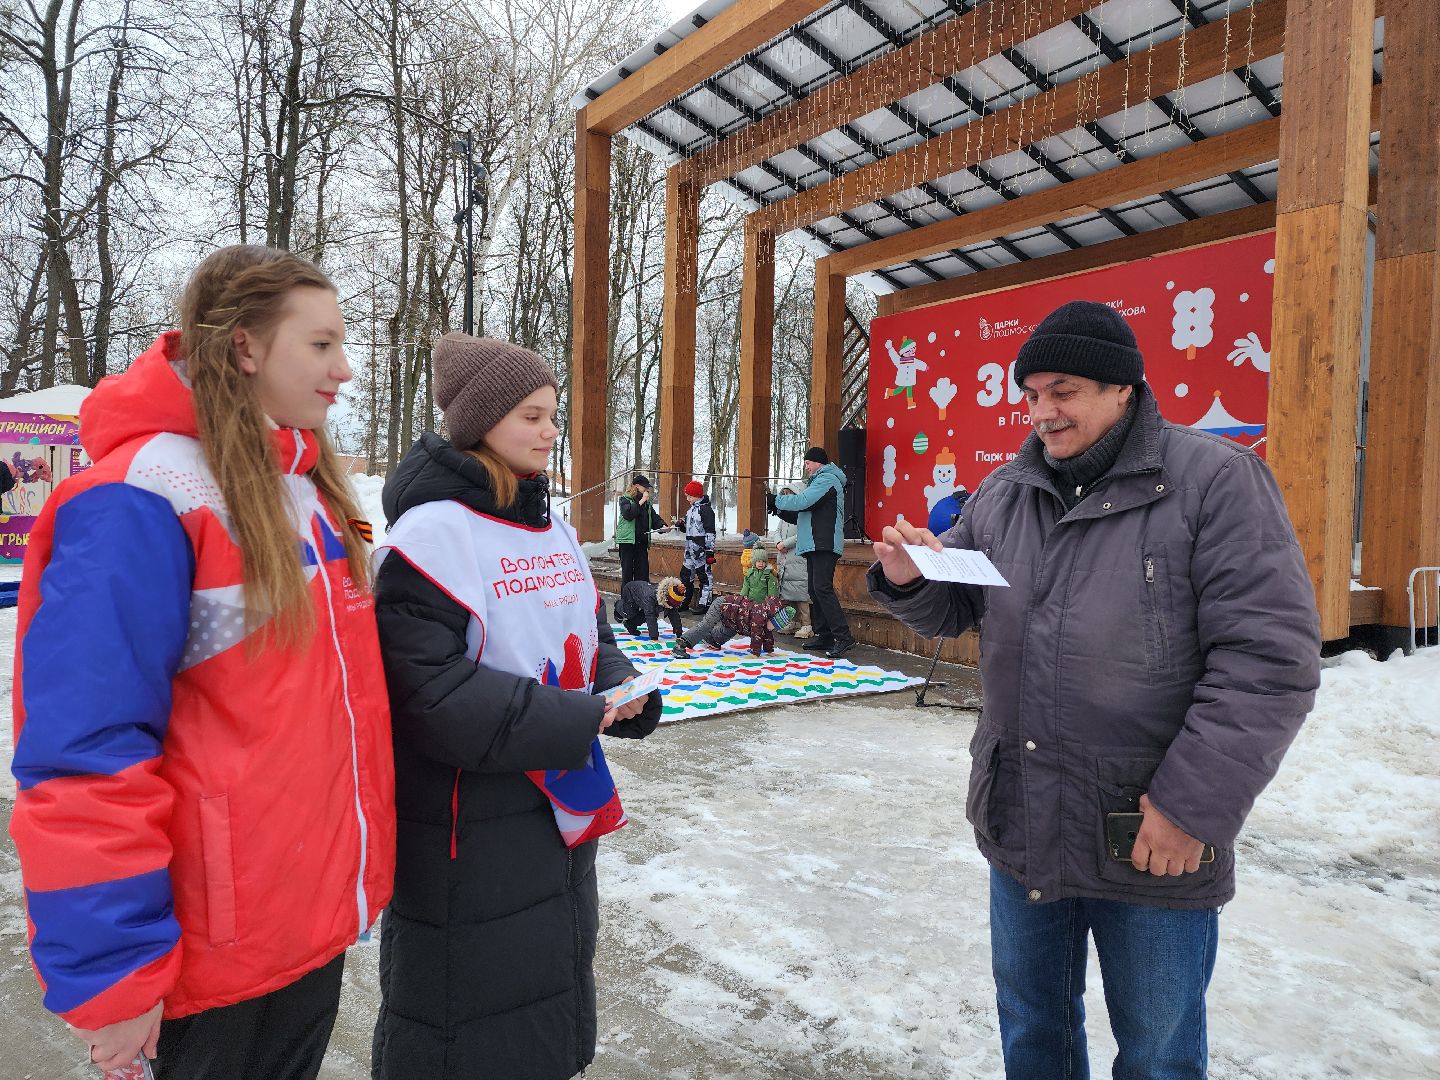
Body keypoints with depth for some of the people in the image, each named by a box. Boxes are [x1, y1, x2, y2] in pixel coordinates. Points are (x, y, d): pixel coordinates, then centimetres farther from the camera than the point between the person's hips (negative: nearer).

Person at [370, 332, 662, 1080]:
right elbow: (433, 688, -24)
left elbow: (591, 635, 14)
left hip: (559, 806, 8)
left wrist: (620, 690, -8)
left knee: (552, 986, 24)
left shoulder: (554, 529, 7)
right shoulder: (431, 534, -18)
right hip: (465, 829, -7)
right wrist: (571, 721, -23)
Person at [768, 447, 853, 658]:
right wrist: (779, 510, 13)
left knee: (822, 589, -17)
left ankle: (844, 637, -19)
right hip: (815, 546, 11)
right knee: (815, 590, 9)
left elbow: (802, 502, -18)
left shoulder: (826, 480, -6)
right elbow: (801, 515, 25)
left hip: (824, 546, -11)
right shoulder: (820, 481, 27)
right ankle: (824, 636, 13)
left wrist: (775, 500, -6)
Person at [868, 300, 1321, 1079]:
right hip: (1019, 825, 5)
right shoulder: (1002, 494, 5)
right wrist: (908, 581, -10)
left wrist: (1196, 804, -19)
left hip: (1155, 842, -4)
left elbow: (1270, 657, -16)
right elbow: (951, 611, 12)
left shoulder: (1214, 480, -11)